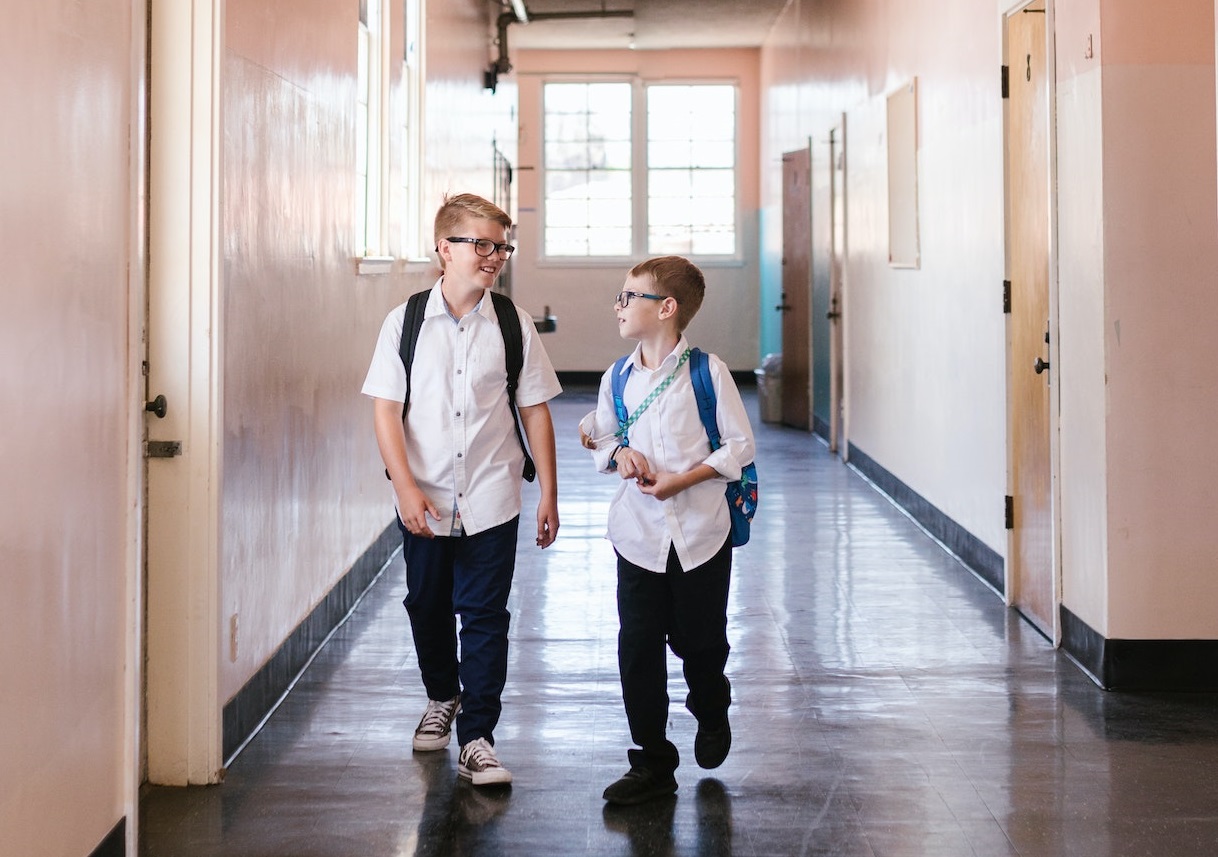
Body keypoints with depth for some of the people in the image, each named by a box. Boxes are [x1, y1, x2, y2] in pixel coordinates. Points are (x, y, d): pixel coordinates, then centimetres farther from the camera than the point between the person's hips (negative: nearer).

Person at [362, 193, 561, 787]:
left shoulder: (513, 327, -1)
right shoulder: (405, 323, -3)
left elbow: (536, 410, 3)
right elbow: (385, 409, -4)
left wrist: (549, 493, 2)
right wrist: (407, 488, -13)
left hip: (491, 501, -1)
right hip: (424, 502, 1)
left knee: (484, 617, -2)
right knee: (427, 606, 16)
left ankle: (477, 739, 5)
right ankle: (442, 698, 41)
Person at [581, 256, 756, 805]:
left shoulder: (707, 372, -7)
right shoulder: (618, 378, 4)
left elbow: (738, 445, -4)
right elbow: (599, 436, 17)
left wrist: (682, 479, -15)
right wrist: (619, 454, -6)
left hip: (700, 530, -3)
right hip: (639, 533, 3)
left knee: (699, 641, 9)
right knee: (638, 647, 1)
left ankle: (711, 713, 42)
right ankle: (652, 762, 11)